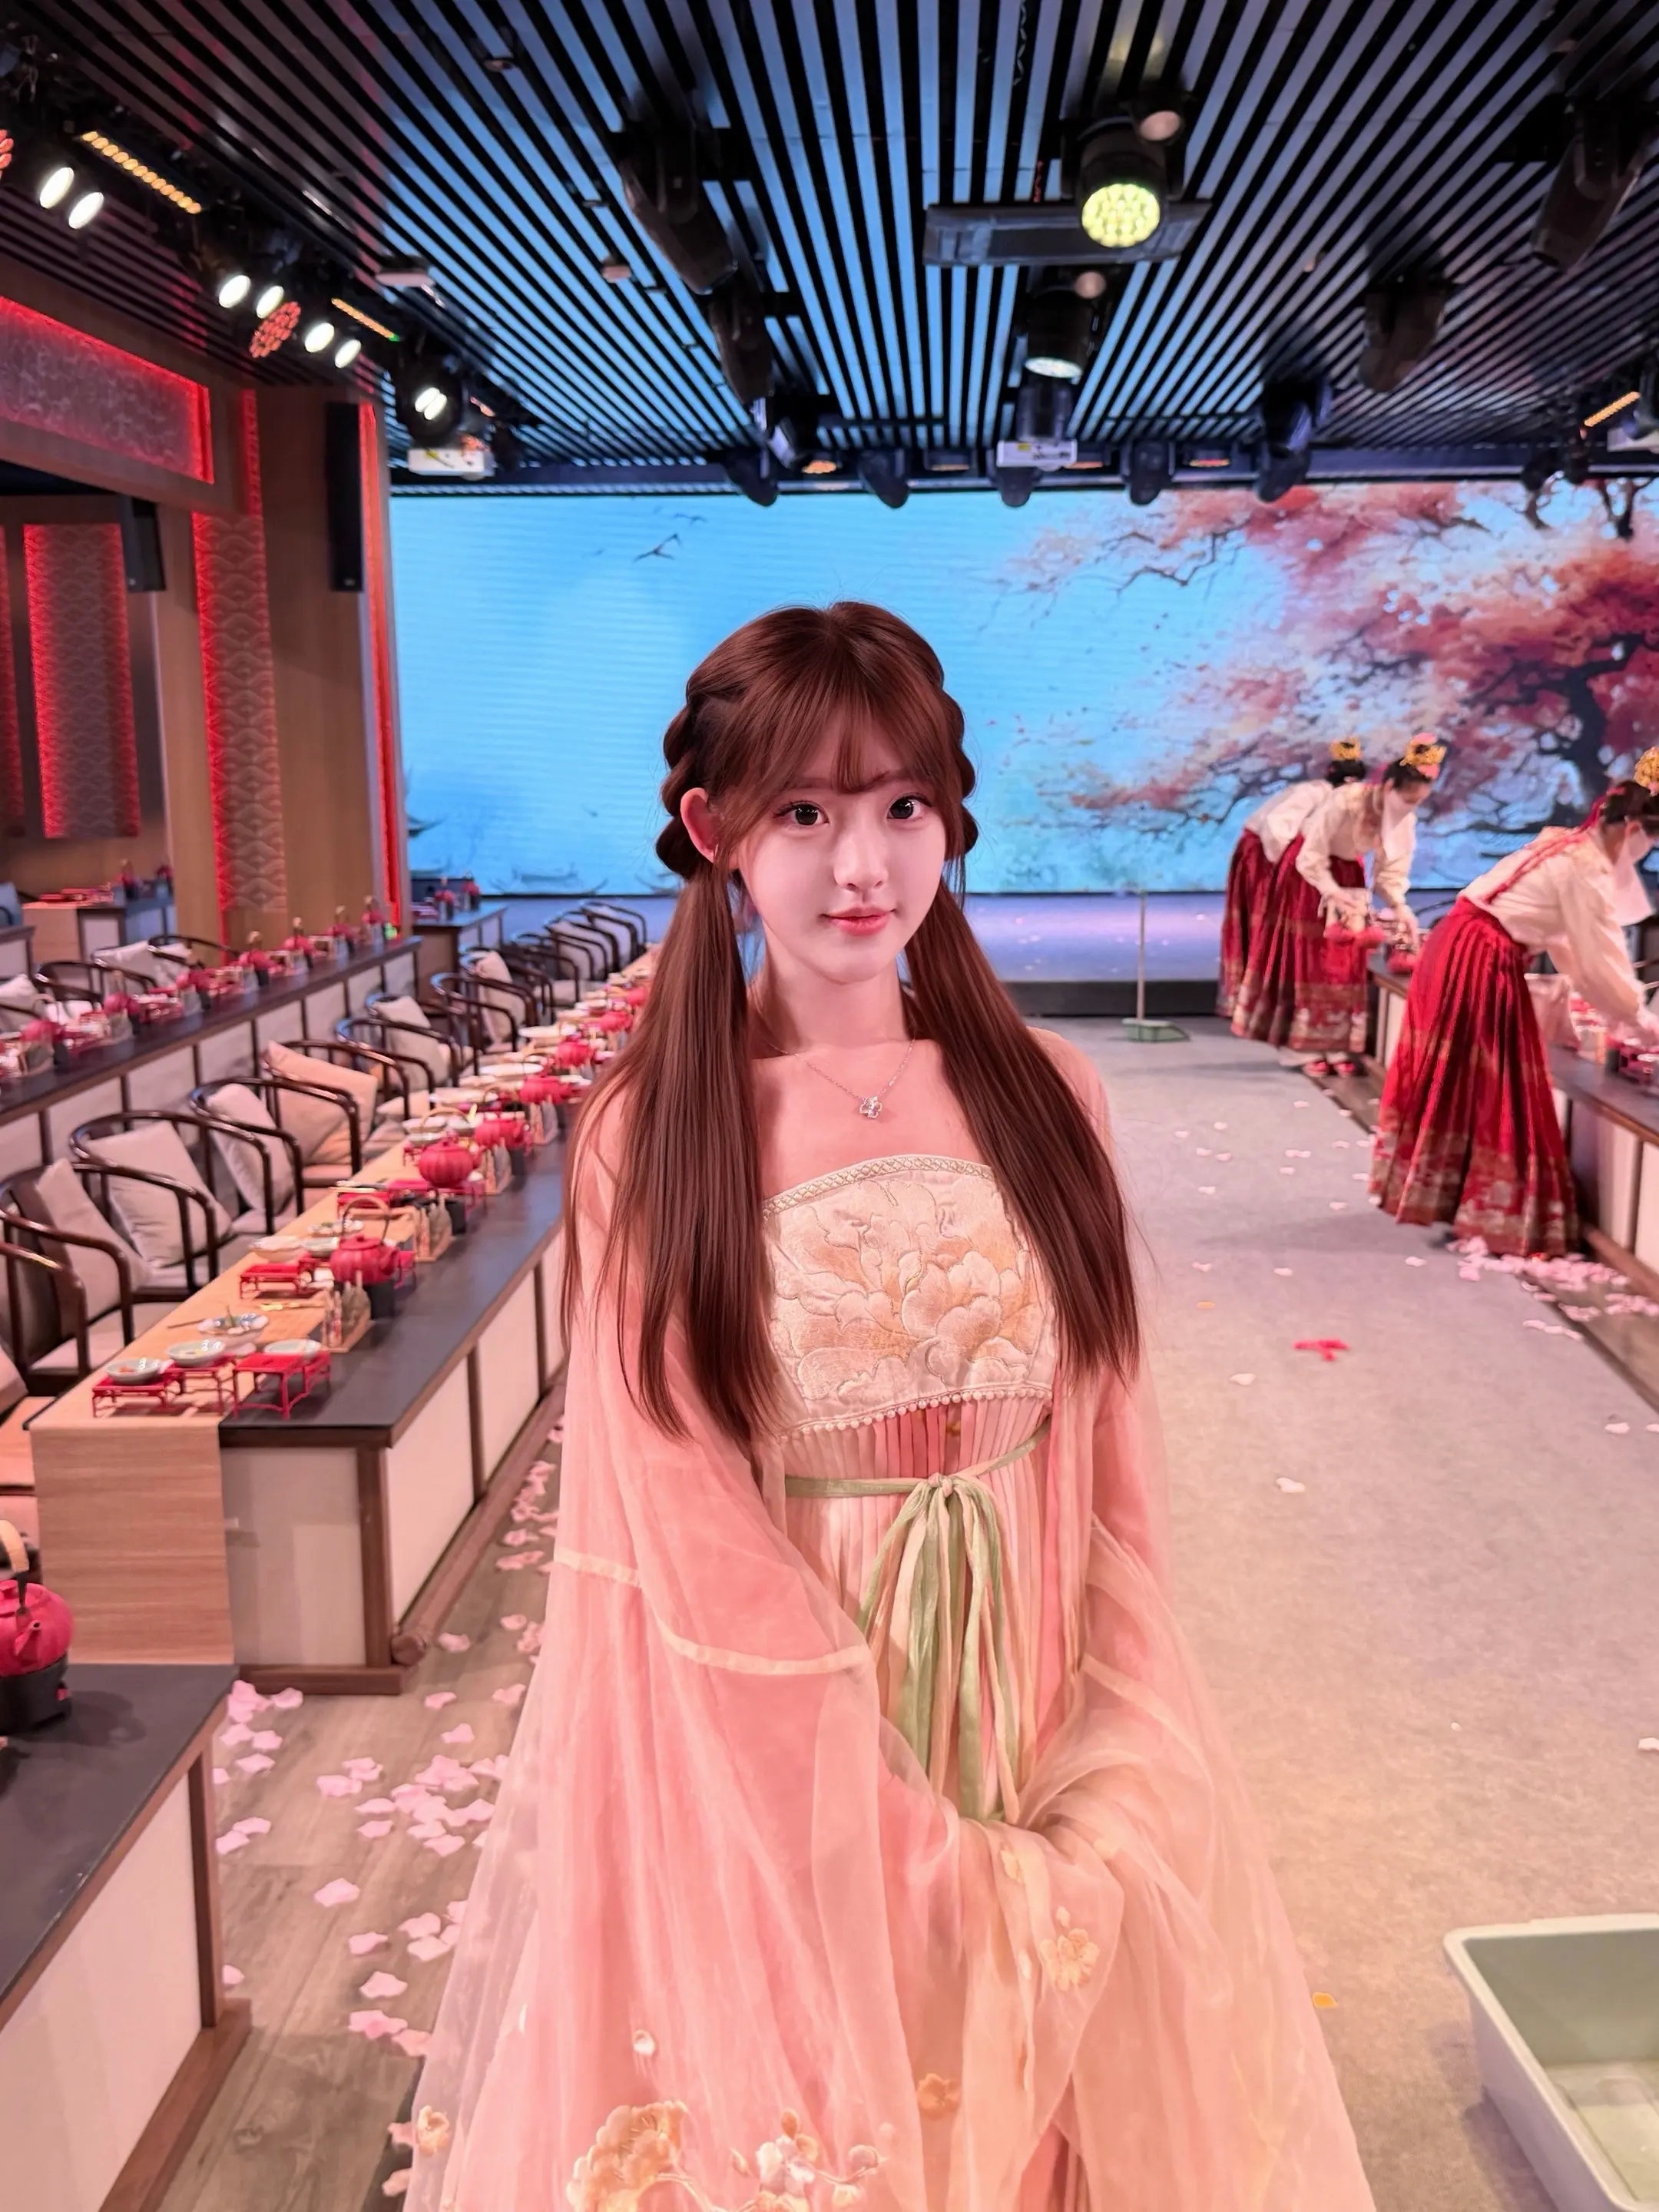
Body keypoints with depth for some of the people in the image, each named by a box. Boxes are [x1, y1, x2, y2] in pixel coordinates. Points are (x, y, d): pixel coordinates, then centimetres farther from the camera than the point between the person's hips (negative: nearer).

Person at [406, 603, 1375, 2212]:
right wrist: (897, 1840, -15)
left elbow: (1109, 1462, -1)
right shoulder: (649, 1139, -10)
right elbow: (687, 1534, -12)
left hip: (1042, 1716, 3)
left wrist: (1119, 1790, -10)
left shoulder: (1041, 1097, -2)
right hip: (760, 1755, -2)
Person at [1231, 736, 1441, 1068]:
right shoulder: (1344, 802, -34)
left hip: (1348, 874, 6)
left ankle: (1337, 1047, 8)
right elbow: (1311, 860, -27)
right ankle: (1312, 1048, 4)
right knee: (1312, 959, -2)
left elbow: (1391, 870, -9)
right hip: (1308, 873, -5)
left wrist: (1400, 907, -25)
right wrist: (1335, 897, -36)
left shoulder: (1404, 818, -16)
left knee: (1346, 962, 3)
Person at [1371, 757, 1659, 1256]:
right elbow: (1601, 961, -11)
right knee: (1484, 1085, -1)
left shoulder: (1569, 846, 15)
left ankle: (1429, 1188, 30)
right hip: (1482, 963, -9)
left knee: (1453, 1079, 18)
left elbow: (1569, 945, 21)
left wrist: (1618, 1006, 21)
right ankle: (1493, 1212, 7)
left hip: (1463, 949, 9)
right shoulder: (1588, 870, -14)